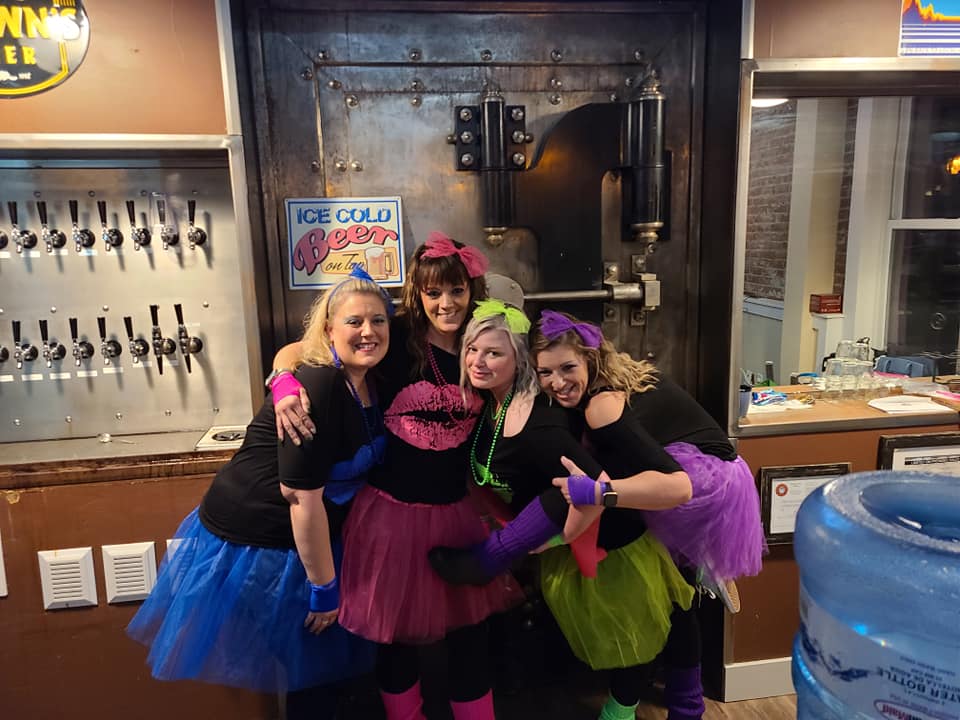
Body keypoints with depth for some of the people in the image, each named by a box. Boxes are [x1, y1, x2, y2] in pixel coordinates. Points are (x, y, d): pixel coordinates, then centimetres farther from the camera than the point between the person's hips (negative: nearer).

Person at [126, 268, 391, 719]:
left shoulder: (372, 382, -3)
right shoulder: (317, 387, -29)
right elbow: (303, 497, -27)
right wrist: (323, 587, -20)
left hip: (305, 538, 8)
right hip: (251, 543, -7)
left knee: (326, 654, 21)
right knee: (309, 660, 10)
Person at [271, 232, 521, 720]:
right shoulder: (395, 338, -12)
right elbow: (294, 351, -9)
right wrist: (285, 390, -29)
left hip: (458, 510, 3)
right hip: (394, 509, -2)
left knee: (470, 628, 15)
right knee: (396, 630, 16)